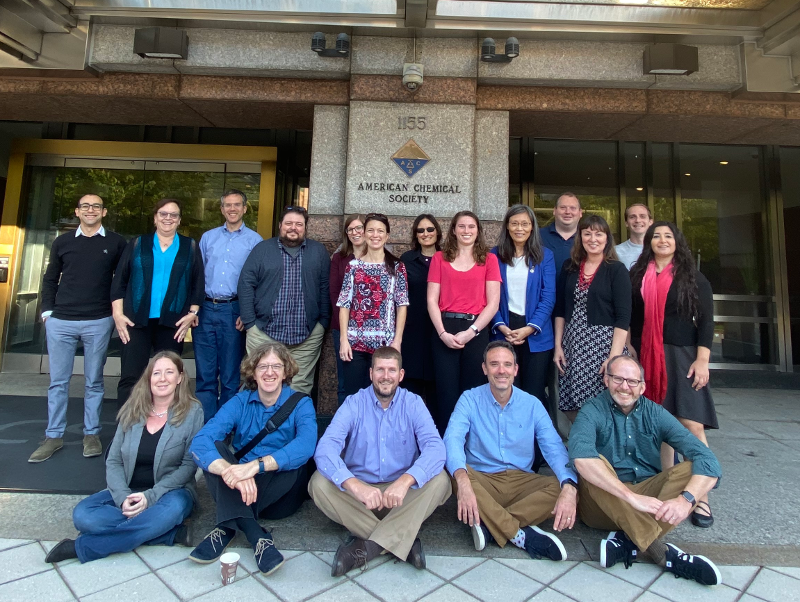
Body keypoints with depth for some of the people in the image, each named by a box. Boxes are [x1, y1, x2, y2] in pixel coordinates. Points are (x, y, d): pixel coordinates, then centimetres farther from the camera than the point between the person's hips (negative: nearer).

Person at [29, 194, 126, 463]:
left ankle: (91, 434, 18)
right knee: (57, 381, 7)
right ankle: (53, 436, 19)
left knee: (94, 381, 7)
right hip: (60, 321, 2)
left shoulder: (116, 242, 4)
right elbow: (50, 279, 14)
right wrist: (47, 311, 6)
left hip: (99, 323, -2)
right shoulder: (62, 242, 9)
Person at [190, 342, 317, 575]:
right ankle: (256, 535, -33)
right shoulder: (239, 402, -2)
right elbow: (200, 442, -19)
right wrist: (230, 471, -39)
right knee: (214, 447, -21)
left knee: (294, 464, -31)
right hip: (238, 491, 2)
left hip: (281, 494, -2)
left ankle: (227, 527, -22)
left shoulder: (301, 403, -8)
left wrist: (256, 465, -43)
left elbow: (306, 445, -29)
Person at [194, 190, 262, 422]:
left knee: (230, 374, 6)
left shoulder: (254, 240, 3)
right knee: (205, 373, 7)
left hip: (233, 311, -3)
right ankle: (205, 425, 19)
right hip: (205, 309, 3)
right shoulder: (208, 237, 13)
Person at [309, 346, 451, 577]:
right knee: (320, 483, -25)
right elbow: (325, 448, -21)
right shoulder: (353, 404, -7)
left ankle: (368, 547, -26)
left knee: (439, 480, -25)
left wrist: (405, 481, -39)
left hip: (402, 495, 0)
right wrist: (355, 485, -39)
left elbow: (435, 447, -20)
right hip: (358, 491, 0)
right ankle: (400, 540, -23)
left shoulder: (413, 404, -5)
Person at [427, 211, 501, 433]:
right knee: (447, 392, 4)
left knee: (473, 391, 6)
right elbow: (432, 300, 2)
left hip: (477, 332, 0)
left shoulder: (489, 259, 7)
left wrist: (471, 331, -10)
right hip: (445, 330, 0)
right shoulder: (439, 258, 8)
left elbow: (493, 302, 0)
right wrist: (443, 333, -10)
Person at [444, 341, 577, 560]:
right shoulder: (470, 399, -5)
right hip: (481, 481, -2)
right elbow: (453, 439, -21)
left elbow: (555, 449, -8)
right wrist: (462, 480, -41)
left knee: (562, 488, -24)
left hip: (521, 481, 2)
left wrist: (569, 487, -30)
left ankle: (489, 523, -22)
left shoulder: (532, 405, 1)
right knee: (458, 475, -32)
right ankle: (521, 535, -22)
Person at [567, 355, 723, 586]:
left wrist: (685, 499, -29)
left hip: (649, 499, 3)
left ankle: (628, 541, -29)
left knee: (692, 469, -18)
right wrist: (632, 497, -39)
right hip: (606, 503, -3)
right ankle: (662, 552, -32)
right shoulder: (593, 411, -11)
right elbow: (580, 456, -33)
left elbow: (708, 461, -11)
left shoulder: (655, 413, 0)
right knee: (593, 463, -31)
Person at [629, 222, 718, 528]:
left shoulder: (693, 278, 5)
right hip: (648, 357, 2)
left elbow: (706, 321, 0)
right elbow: (633, 320, 10)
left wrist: (702, 360, -10)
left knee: (692, 424, -8)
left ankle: (700, 496, 2)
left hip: (683, 355, -2)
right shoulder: (638, 276, 10)